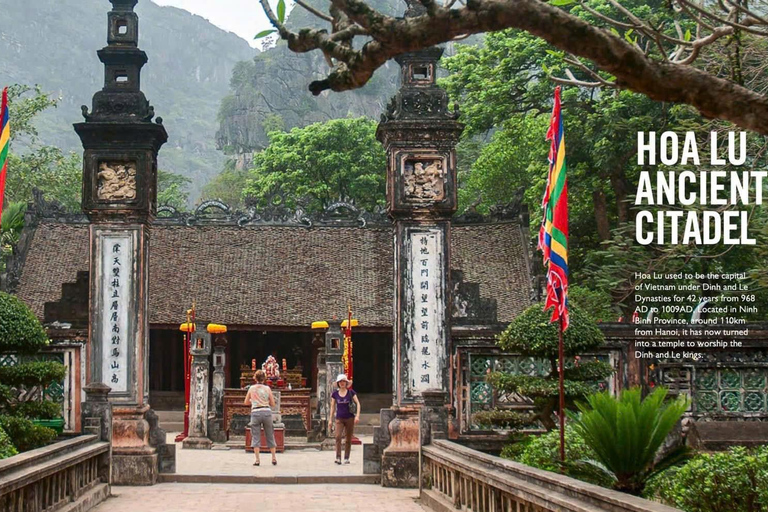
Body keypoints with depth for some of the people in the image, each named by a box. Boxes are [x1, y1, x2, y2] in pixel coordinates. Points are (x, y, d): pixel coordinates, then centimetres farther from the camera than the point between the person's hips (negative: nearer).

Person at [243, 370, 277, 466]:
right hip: (267, 412, 1)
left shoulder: (252, 388, 5)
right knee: (270, 436, 11)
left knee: (256, 437, 4)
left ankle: (257, 460, -3)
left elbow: (246, 402, 14)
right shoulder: (267, 388, 4)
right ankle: (274, 458, 15)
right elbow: (273, 404, 7)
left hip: (255, 412, -1)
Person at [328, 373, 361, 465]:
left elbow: (358, 403, 0)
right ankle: (338, 457, -18)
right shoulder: (335, 393, 5)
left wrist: (357, 415, -12)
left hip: (350, 418, 0)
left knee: (348, 439, 4)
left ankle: (346, 458, 14)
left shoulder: (351, 392, 0)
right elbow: (332, 407, 10)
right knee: (338, 437, -18)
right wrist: (330, 419, 8)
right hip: (339, 419, 0)